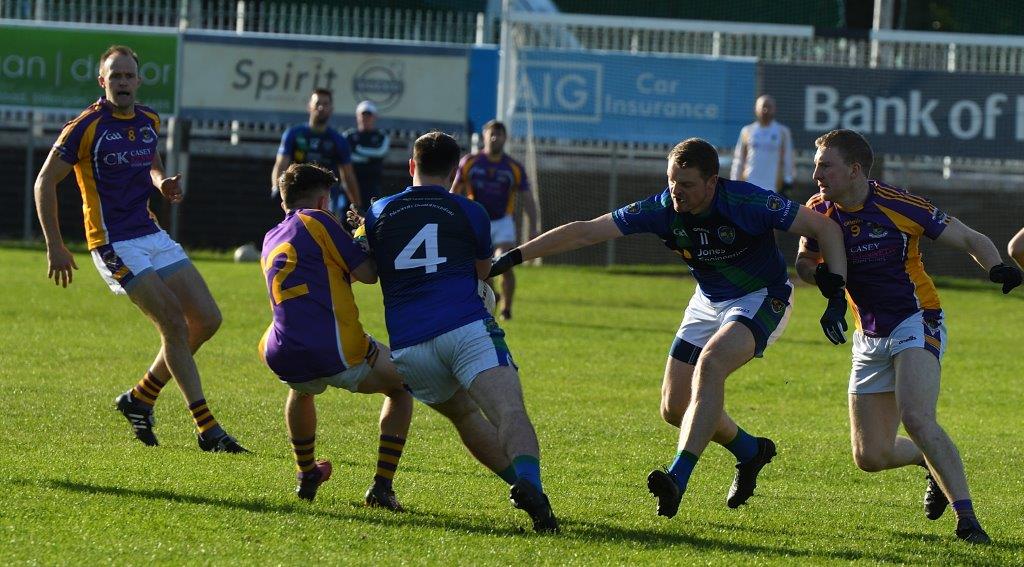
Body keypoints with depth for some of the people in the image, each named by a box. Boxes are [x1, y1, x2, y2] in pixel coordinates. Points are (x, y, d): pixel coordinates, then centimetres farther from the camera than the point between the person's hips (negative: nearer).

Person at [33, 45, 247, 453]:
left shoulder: (148, 122, 8)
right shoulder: (86, 127, -11)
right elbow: (45, 181, -6)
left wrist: (162, 182, 4)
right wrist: (55, 247, -11)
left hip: (152, 236, 7)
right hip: (115, 245, -7)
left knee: (207, 319, 1)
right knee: (174, 323, -15)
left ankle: (141, 398, 16)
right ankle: (207, 428, -9)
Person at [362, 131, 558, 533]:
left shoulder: (380, 212, 19)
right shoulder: (469, 213, 15)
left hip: (408, 346, 3)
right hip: (467, 329, -3)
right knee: (510, 413, -20)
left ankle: (519, 485, 18)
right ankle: (530, 486, -48)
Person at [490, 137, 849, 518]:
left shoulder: (749, 203, -29)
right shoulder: (662, 209, -18)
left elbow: (825, 227, -22)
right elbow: (586, 233, -14)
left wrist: (837, 297, -30)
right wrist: (514, 256, -18)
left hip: (762, 299, -6)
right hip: (708, 301, 6)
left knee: (710, 363, -33)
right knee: (675, 408, 3)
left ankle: (678, 479, -36)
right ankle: (751, 452, 30)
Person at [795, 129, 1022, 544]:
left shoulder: (899, 206, -16)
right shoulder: (820, 211, -2)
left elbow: (970, 239, -9)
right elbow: (804, 261, 15)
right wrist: (821, 275, -10)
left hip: (916, 322, -6)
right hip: (870, 336, 6)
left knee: (916, 419, -29)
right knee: (870, 456, 3)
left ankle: (967, 518, -26)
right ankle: (935, 463, 33)